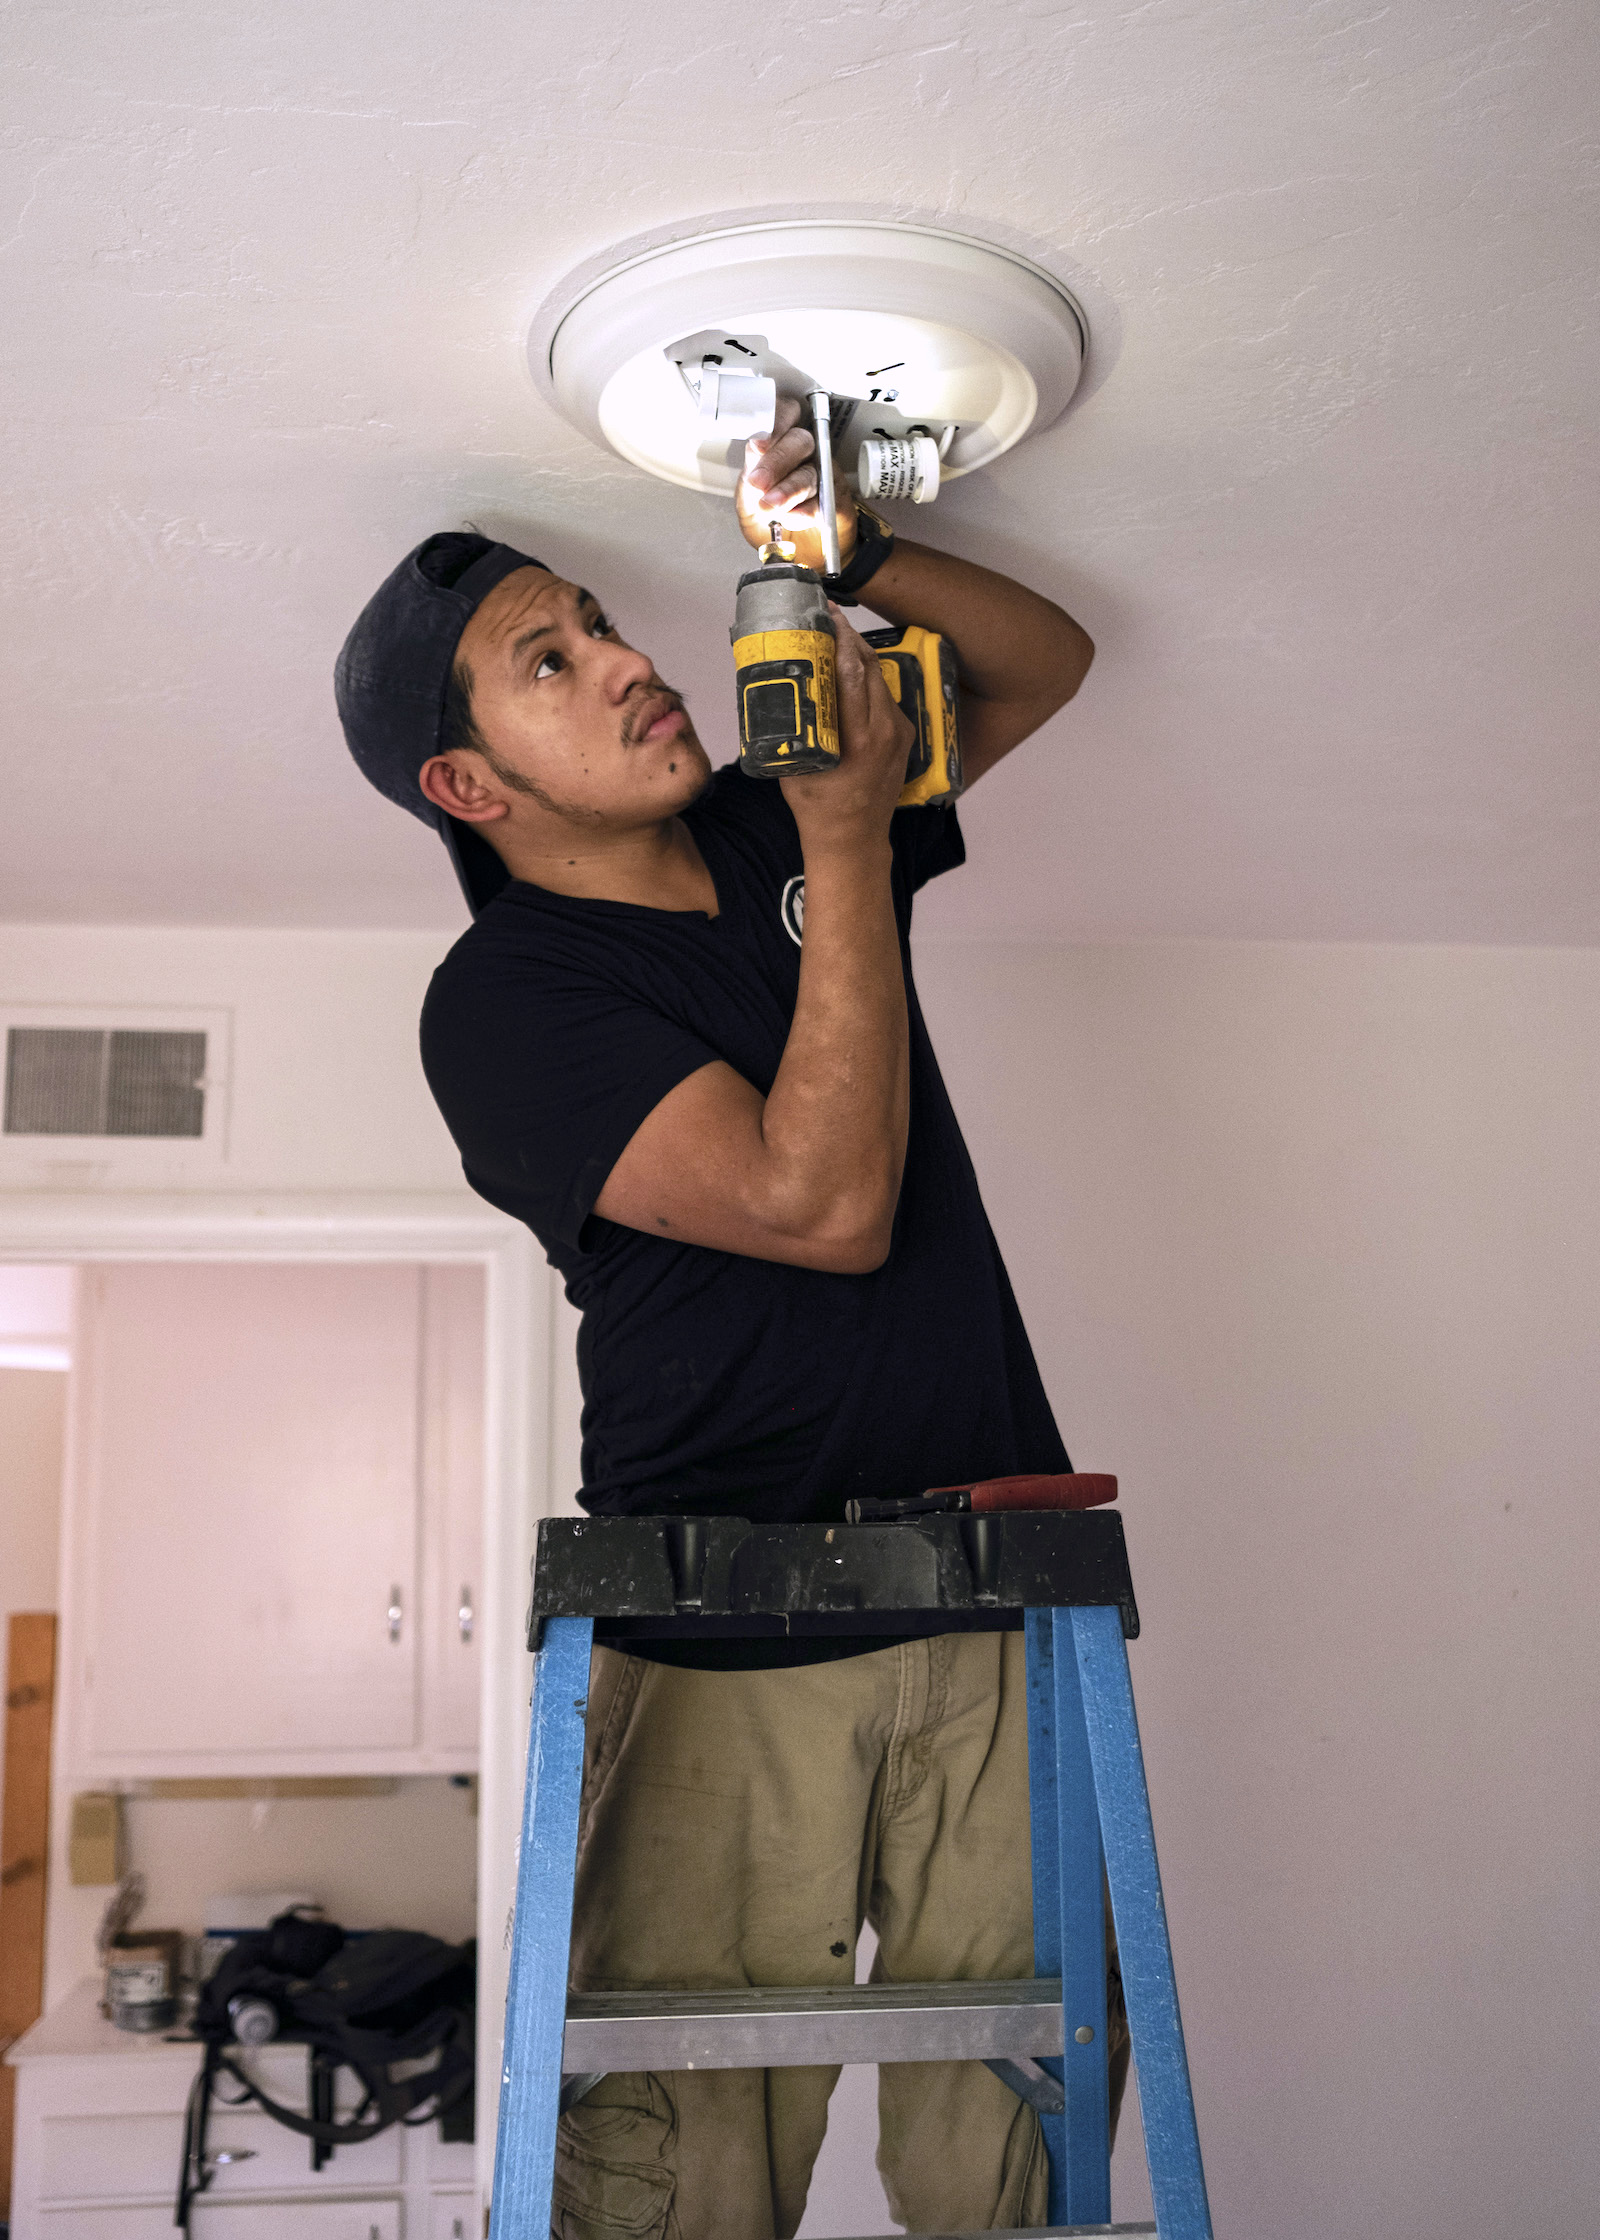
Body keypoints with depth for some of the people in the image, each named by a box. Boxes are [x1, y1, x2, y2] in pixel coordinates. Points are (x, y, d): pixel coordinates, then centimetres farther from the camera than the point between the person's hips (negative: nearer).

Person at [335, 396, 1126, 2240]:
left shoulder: (782, 828, 12)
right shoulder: (498, 1001, -8)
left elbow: (1046, 660, 21)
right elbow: (822, 1204, -19)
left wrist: (851, 553, 2)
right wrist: (850, 850, -12)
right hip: (732, 1653, -4)